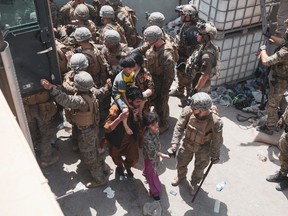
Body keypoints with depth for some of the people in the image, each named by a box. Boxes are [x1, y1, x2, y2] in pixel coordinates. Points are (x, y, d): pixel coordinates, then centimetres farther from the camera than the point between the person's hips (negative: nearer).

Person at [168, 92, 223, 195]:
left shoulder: (215, 121, -36)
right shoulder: (188, 111, -31)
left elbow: (217, 141, -20)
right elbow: (179, 127, -19)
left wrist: (215, 156, -7)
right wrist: (174, 144, -26)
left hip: (203, 148, -2)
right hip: (187, 143, 3)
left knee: (199, 168, 21)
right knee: (181, 162, 25)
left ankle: (193, 183, 55)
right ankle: (180, 176, 61)